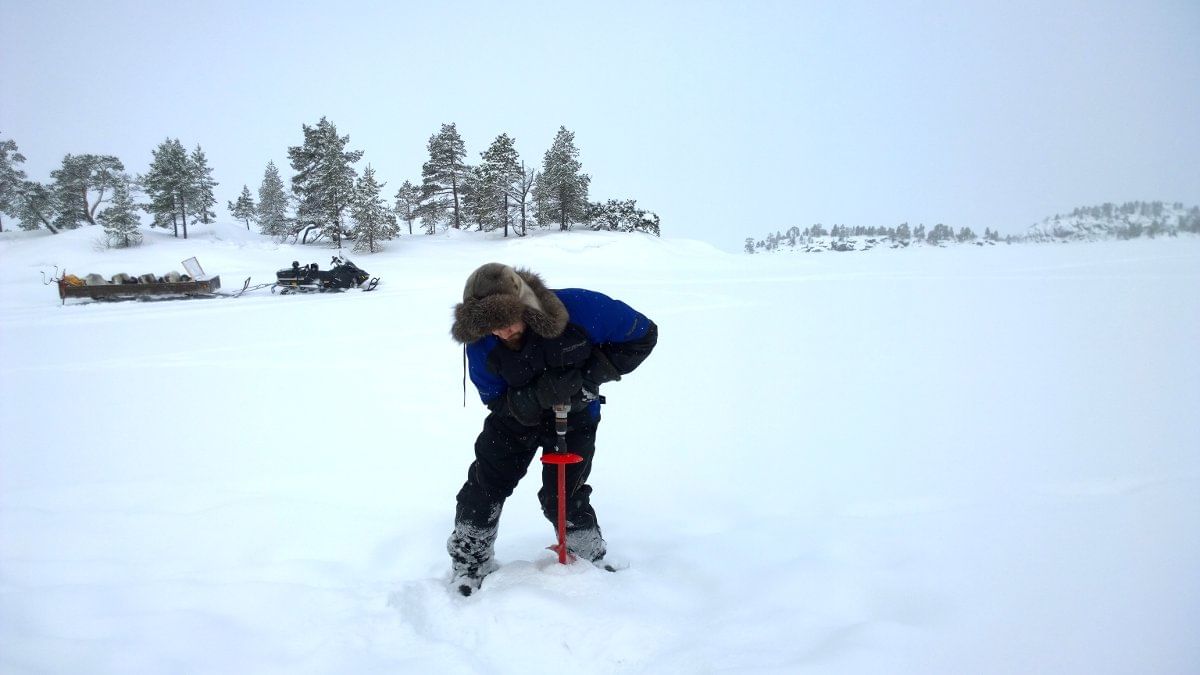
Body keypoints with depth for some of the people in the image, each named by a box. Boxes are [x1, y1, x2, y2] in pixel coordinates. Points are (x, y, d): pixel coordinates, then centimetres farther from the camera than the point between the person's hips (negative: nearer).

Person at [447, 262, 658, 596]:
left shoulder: (581, 309, -34)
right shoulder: (481, 344, -26)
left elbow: (643, 335, -23)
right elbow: (496, 400, -14)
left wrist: (585, 377, -29)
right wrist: (535, 395, -38)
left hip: (575, 418, -2)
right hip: (516, 416, 2)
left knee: (562, 499, -1)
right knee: (485, 486, 0)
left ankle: (592, 557, 26)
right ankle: (469, 561, 22)